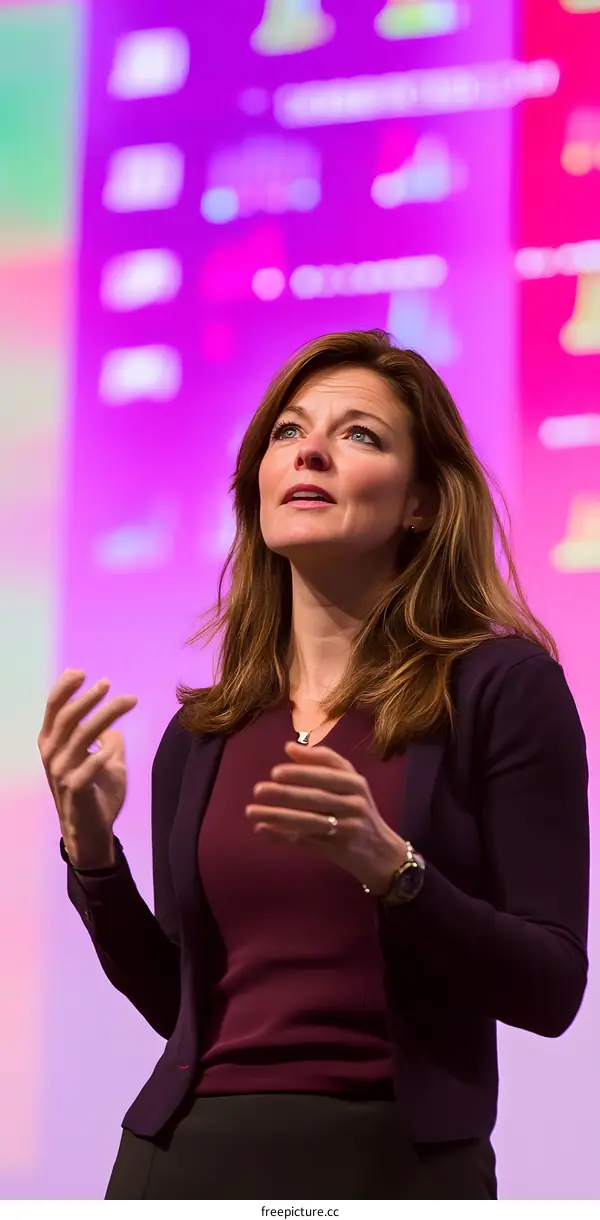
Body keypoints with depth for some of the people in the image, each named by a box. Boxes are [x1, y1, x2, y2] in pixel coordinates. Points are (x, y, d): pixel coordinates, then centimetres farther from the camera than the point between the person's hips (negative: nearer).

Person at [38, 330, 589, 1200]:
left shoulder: (501, 688, -5)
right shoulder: (201, 736, 7)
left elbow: (552, 991, -8)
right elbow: (181, 1004, 11)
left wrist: (390, 868, -22)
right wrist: (89, 847, -3)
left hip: (396, 1158, -3)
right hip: (188, 1154, 4)